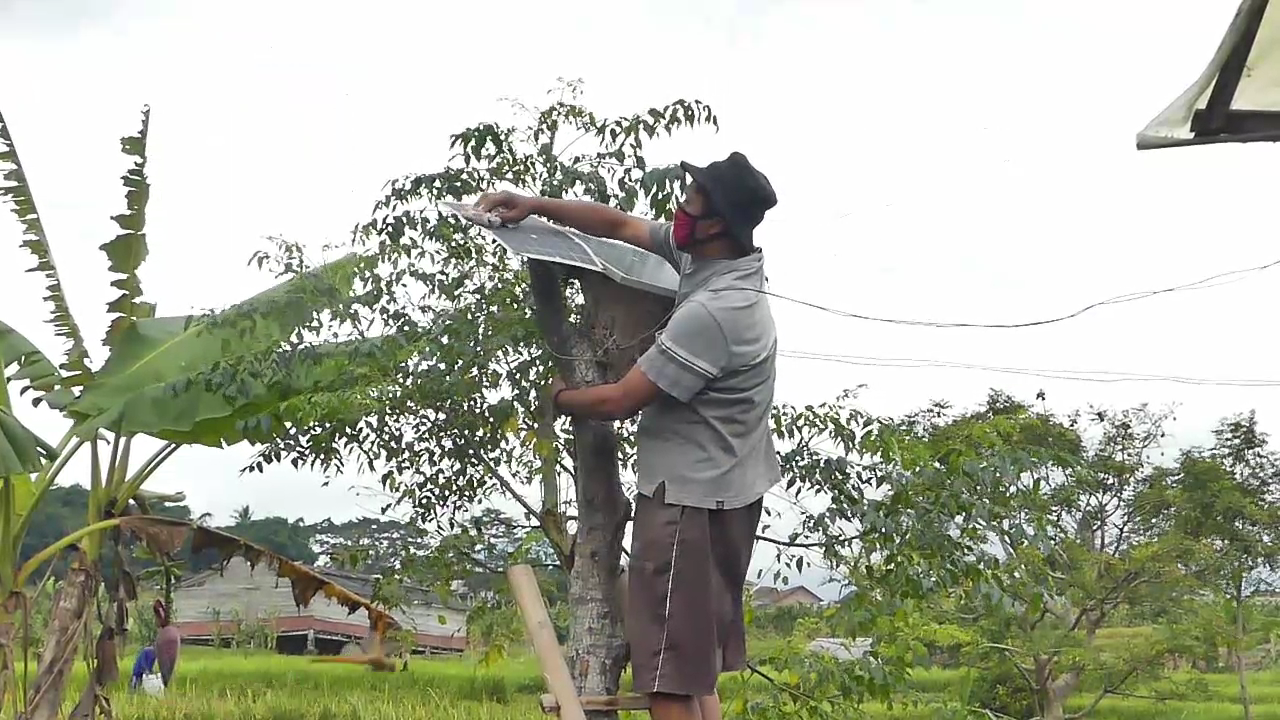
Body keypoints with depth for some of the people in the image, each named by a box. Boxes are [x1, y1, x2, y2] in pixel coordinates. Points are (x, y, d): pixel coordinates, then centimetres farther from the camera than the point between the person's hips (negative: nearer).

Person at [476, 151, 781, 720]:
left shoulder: (713, 312, -26)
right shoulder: (707, 256, 2)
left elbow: (620, 400, -19)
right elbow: (621, 226, 14)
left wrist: (561, 399, 1)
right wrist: (535, 205, 6)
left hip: (692, 495, -10)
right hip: (720, 485, 10)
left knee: (669, 670, -5)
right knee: (695, 659, 17)